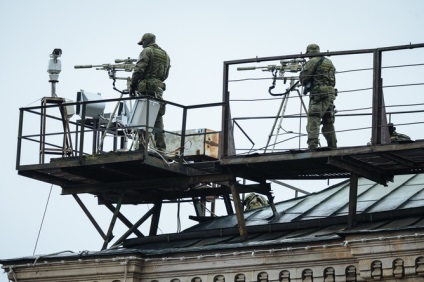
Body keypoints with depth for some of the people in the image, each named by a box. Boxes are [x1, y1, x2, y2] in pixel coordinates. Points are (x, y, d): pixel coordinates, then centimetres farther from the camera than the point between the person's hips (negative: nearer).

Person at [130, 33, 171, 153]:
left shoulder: (147, 51, -2)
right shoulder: (165, 55, 21)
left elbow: (139, 70, -10)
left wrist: (132, 86, -4)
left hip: (146, 89, -7)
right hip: (159, 89, 7)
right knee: (158, 120, 7)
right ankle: (161, 148, 3)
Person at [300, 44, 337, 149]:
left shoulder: (313, 61, -2)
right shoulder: (329, 62, 22)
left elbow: (304, 78, -5)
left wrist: (306, 85, 18)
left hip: (318, 95, -8)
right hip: (330, 94, 8)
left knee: (313, 121, -14)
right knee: (328, 123, 13)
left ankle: (312, 145, -28)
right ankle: (333, 147, 12)